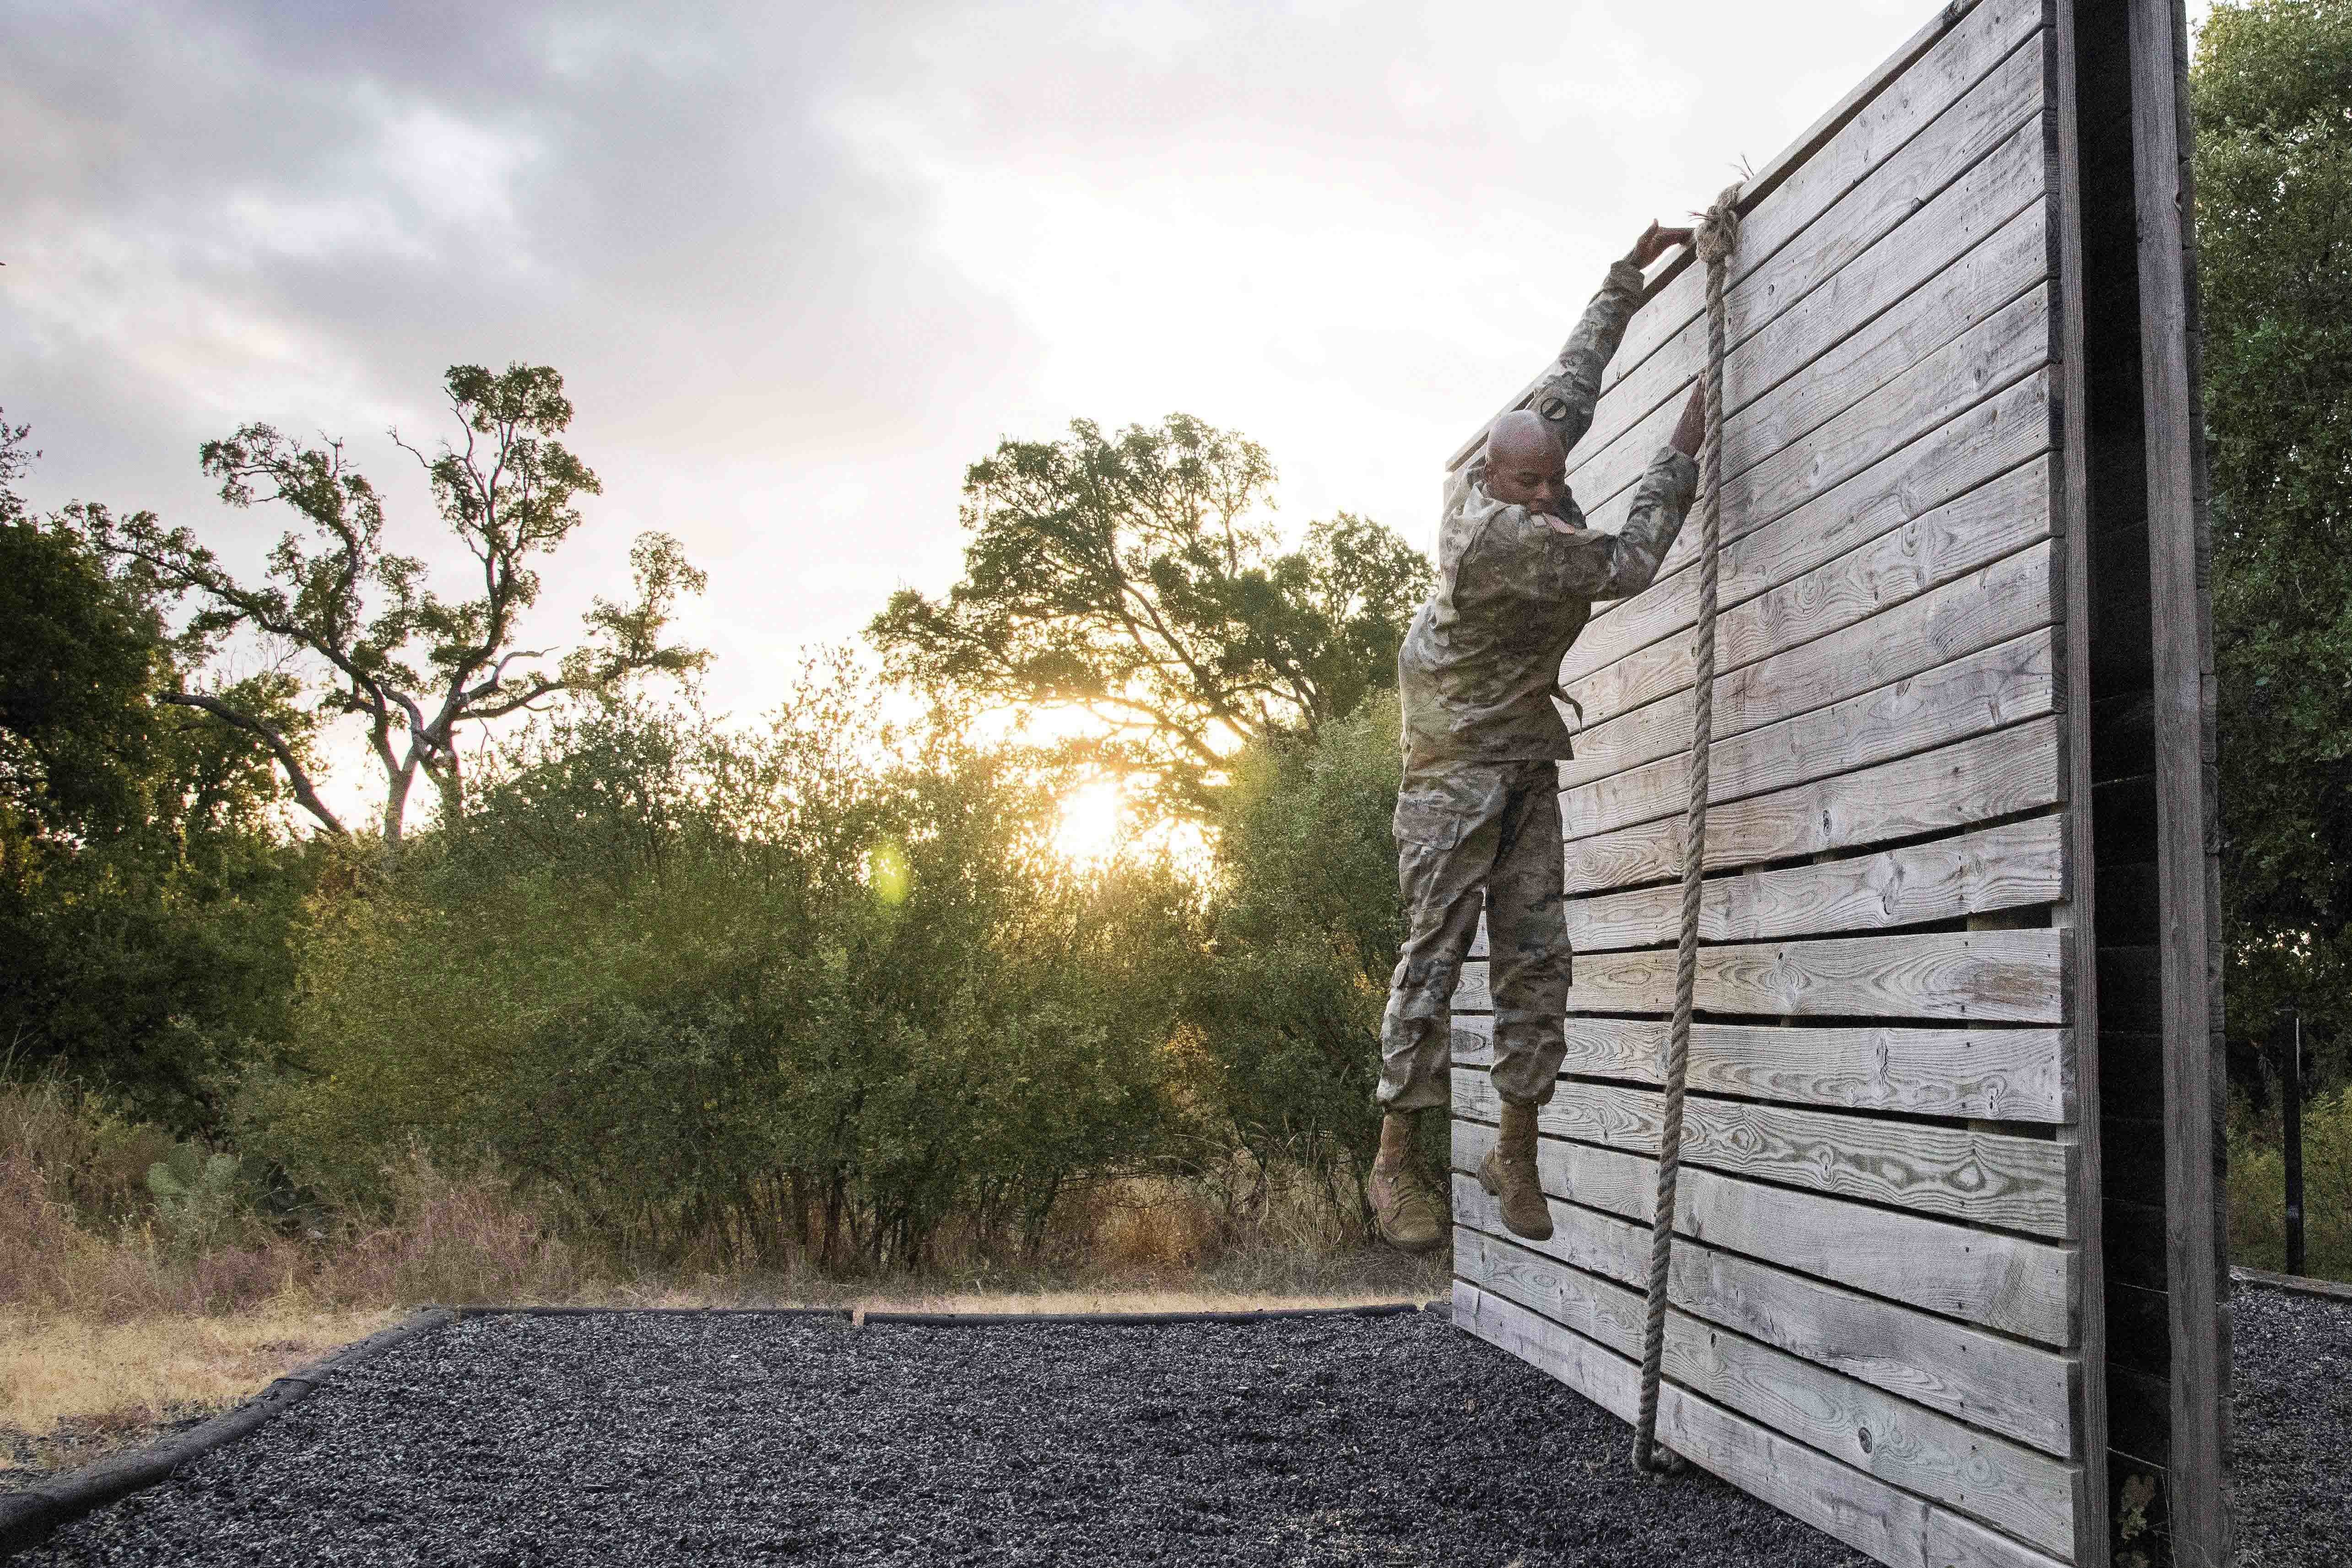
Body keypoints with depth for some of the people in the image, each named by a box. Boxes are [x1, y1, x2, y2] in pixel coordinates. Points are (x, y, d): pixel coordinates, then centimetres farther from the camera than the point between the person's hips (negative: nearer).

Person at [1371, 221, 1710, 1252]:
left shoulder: (1522, 462, -3)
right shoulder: (1494, 532, -26)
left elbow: (1572, 384, 13)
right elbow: (1625, 568, -19)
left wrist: (1629, 277, 15)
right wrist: (1684, 451, -12)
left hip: (1527, 749, 8)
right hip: (1457, 752, -8)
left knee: (1536, 951, 3)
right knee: (1437, 947, -8)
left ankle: (1517, 1152, 7)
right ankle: (1397, 1161, -3)